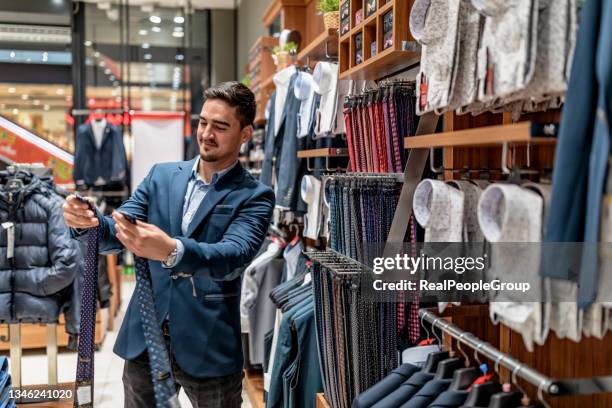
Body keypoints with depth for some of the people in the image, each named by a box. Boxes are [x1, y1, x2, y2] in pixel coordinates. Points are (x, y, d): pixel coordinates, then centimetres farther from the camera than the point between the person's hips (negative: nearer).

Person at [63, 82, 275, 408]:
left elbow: (233, 256, -22)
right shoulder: (161, 176, 6)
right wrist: (87, 221, -21)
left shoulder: (254, 196, -7)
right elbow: (116, 234, 2)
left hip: (208, 347, -3)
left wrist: (170, 250, -40)